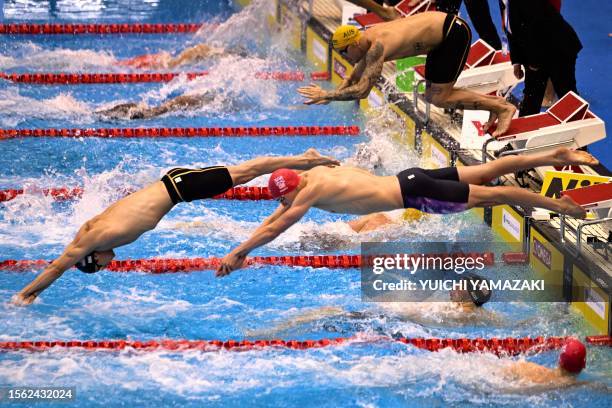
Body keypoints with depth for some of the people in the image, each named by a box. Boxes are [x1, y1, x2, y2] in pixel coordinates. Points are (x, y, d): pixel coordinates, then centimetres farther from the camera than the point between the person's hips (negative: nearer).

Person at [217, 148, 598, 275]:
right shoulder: (314, 173, 7)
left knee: (487, 194, -4)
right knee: (487, 172, 12)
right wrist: (245, 246, 13)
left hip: (411, 194, -8)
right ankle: (558, 156, 18)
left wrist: (238, 253, -13)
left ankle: (559, 204, 0)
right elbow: (275, 216, 17)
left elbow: (275, 228, -18)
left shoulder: (310, 192, -17)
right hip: (408, 179, 8)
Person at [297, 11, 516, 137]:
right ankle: (493, 100, 20)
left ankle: (503, 108, -2)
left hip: (454, 32, -10)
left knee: (439, 98, -8)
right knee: (432, 95, 13)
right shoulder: (369, 38, 3)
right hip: (442, 34, 10)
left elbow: (361, 90, -31)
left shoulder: (377, 46, -26)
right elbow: (353, 79, 15)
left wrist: (327, 95, -23)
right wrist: (330, 96, 0)